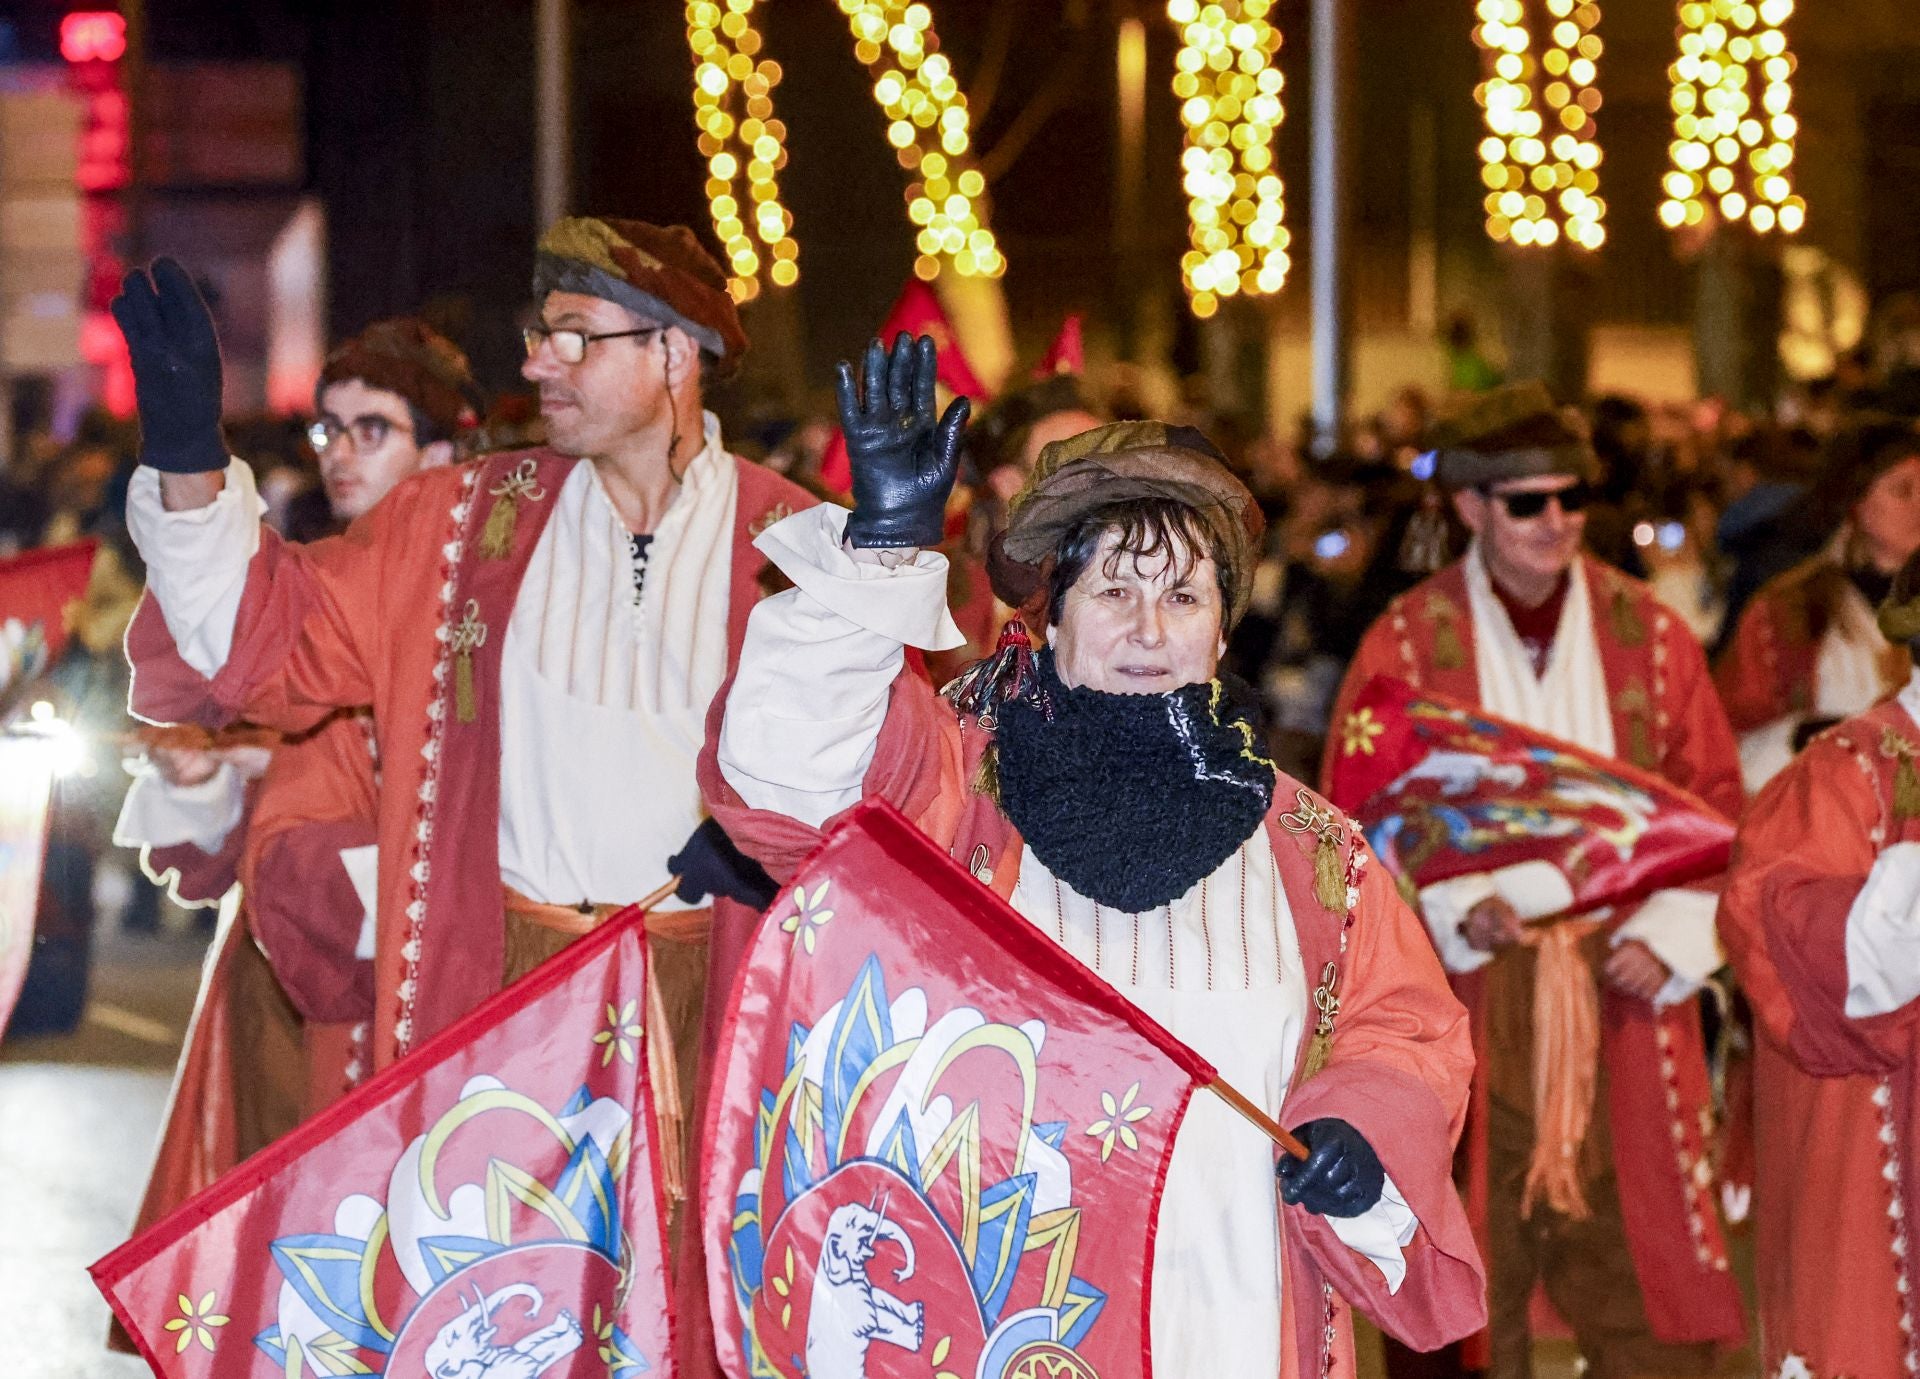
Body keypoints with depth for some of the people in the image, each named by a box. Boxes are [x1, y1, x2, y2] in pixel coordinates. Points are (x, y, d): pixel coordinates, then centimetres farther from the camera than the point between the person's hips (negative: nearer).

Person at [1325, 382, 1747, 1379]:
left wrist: (1669, 937, -6)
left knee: (1639, 1277, 1)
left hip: (1619, 987, 2)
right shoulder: (1407, 643, 0)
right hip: (1468, 984, -2)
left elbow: (1713, 807, 8)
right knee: (1473, 1268, 0)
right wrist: (1457, 910, -16)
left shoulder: (1646, 634, 6)